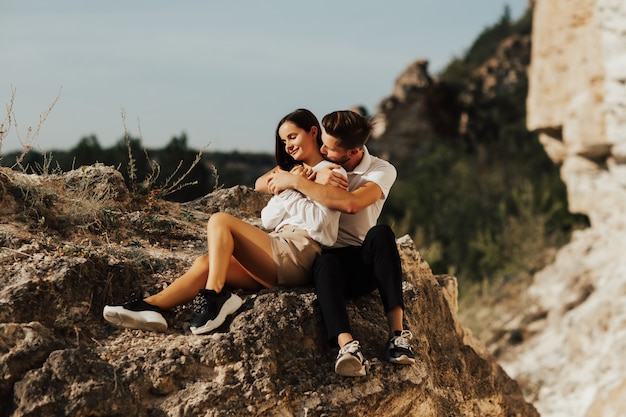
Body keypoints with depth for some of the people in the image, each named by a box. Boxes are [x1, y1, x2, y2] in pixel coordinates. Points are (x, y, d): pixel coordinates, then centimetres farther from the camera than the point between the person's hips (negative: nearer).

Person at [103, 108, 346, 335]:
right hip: (279, 259, 8)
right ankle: (151, 306, -26)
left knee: (220, 221, -18)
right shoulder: (293, 171, 30)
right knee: (205, 263, -12)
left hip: (299, 256, -7)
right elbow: (268, 220, 16)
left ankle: (215, 296, -27)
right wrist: (289, 186, 3)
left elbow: (319, 221, -12)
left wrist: (289, 191, -5)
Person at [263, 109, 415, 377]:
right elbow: (264, 183, 3)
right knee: (325, 264, -37)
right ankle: (347, 346, -59)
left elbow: (351, 203, -26)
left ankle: (397, 332, -41)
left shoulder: (382, 171, -5)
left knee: (381, 234, -34)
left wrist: (296, 181, -24)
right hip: (331, 257, 1)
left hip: (365, 263, 0)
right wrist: (314, 179, -12)